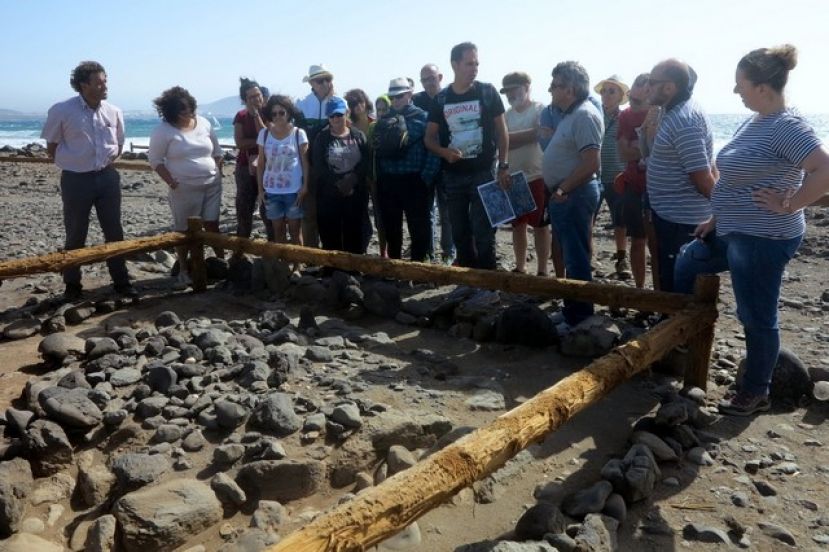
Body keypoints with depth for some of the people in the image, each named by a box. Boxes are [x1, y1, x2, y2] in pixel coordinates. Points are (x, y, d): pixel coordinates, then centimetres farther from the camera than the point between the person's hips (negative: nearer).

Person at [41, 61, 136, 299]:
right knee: (75, 235, 7)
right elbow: (51, 146, 2)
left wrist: (107, 163, 8)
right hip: (76, 180, -3)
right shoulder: (61, 111, -10)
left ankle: (121, 281, 17)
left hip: (107, 177, 3)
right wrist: (70, 164, 2)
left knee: (114, 232, 7)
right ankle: (72, 285, 21)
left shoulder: (114, 112, 0)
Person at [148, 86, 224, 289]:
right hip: (184, 188, -3)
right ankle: (183, 270, 15)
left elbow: (217, 151, 15)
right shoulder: (164, 130, -8)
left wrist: (218, 171, 4)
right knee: (183, 230, 5)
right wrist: (170, 181, -16)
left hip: (212, 184, 3)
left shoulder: (204, 123, 5)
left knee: (212, 225, 6)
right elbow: (154, 159, -6)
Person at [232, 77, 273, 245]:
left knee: (268, 210, -5)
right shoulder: (241, 116, 6)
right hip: (245, 168, 3)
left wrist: (256, 115, -15)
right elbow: (239, 143, -6)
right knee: (243, 209, 8)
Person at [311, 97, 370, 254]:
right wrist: (338, 184, -15)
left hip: (356, 193, 1)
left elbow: (366, 162, -2)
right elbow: (318, 167, -5)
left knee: (355, 232, 4)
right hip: (329, 194, -1)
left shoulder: (358, 135, 7)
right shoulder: (321, 137, 4)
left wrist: (352, 179, -17)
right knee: (331, 234, 1)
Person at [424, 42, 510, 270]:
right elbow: (429, 137, 8)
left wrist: (503, 166, -6)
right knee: (460, 233, 11)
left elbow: (501, 130, 1)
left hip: (483, 173, -3)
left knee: (483, 233, -4)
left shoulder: (487, 92, -2)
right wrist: (444, 152, -13)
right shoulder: (441, 99, 4)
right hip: (453, 176, 3)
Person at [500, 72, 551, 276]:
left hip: (537, 177, -5)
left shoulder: (540, 109, -3)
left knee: (540, 225, 1)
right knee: (518, 224, 11)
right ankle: (520, 267, 22)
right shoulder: (507, 114, 13)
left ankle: (542, 271, 8)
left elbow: (537, 134, -16)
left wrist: (509, 137, -8)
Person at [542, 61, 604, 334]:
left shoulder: (584, 116, -17)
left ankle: (580, 318, 7)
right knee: (571, 257, 17)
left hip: (574, 196, -10)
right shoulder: (571, 114, 14)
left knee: (577, 260, -2)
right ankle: (571, 310, 28)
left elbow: (591, 164, -24)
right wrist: (559, 190, 13)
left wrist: (562, 189, -18)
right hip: (564, 196, 10)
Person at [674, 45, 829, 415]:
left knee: (756, 317, 3)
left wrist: (788, 206, -23)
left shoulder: (786, 127, -21)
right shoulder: (754, 123, 9)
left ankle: (755, 393, 21)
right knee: (686, 264, 22)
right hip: (734, 232, 10)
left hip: (763, 240, -10)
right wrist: (717, 219, 16)